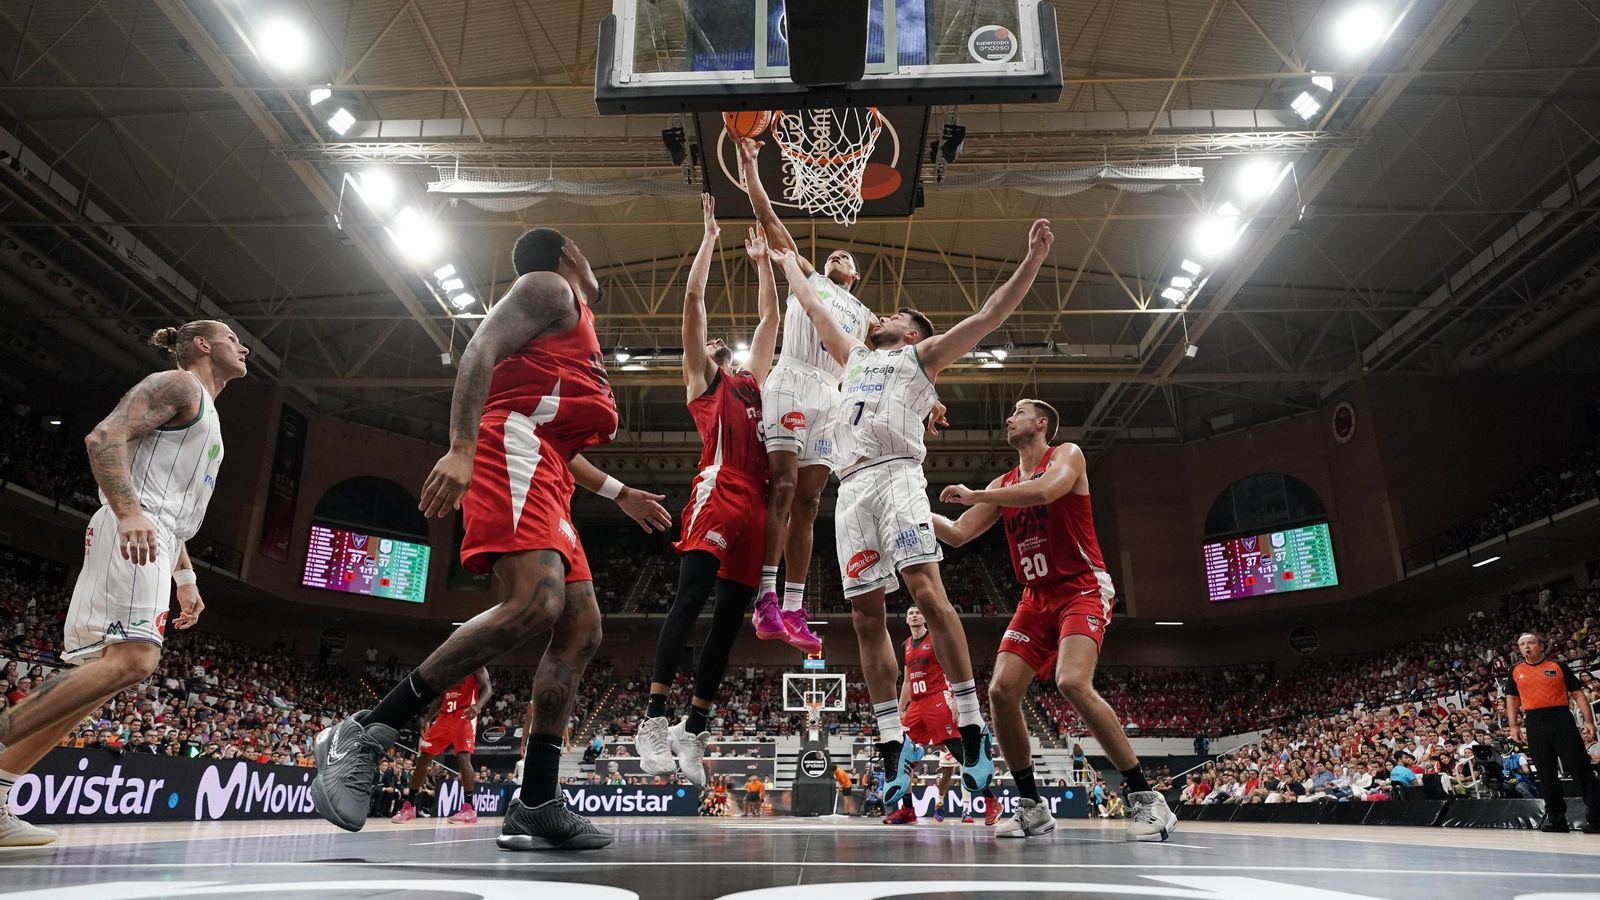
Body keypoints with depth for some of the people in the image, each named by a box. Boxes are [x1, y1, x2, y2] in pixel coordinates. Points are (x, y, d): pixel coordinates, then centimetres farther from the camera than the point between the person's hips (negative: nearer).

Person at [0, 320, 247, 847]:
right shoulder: (177, 384, 1)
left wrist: (185, 578, 28)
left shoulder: (205, 412, 29)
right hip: (133, 534, -10)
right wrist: (129, 512, -29)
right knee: (133, 659, -24)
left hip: (149, 540, 10)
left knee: (104, 673, 4)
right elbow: (104, 438, -15)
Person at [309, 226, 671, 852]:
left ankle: (535, 805, 0)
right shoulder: (549, 287, 7)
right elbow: (479, 352, -11)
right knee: (534, 603, -29)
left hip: (544, 476, 10)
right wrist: (462, 448, -25)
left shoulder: (575, 322, 35)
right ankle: (365, 735, -23)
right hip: (512, 454, -10)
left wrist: (619, 494, 36)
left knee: (582, 629, 1)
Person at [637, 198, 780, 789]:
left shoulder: (753, 381, 30)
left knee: (729, 617, 4)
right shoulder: (700, 380, 16)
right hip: (718, 494, -6)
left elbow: (769, 317, 36)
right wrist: (710, 237, 16)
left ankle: (693, 729, 9)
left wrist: (762, 260, 40)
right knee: (690, 598, -17)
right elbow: (693, 300, 10)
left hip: (755, 504, 6)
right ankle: (653, 719, -14)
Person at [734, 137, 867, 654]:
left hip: (831, 399, 4)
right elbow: (768, 218, 14)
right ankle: (767, 598, -23)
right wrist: (748, 163, 8)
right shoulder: (805, 278, 20)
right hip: (792, 384, -4)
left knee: (807, 502, -1)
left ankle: (793, 611, -3)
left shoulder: (864, 316, 29)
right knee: (782, 486, -19)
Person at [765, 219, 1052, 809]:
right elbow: (813, 308, 44)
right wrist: (786, 262, 52)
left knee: (927, 591, -20)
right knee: (867, 618, -2)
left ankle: (973, 732, -16)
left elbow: (990, 316, 9)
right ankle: (894, 748, 0)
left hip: (895, 477, -5)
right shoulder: (855, 356, 33)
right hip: (851, 490, 6)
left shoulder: (922, 355, 18)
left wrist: (1033, 258, 2)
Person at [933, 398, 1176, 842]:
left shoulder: (1066, 455, -3)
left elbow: (1044, 491, -26)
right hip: (1036, 599, 7)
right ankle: (1031, 806, 7)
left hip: (1082, 589, -7)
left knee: (1072, 683, -28)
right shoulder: (1003, 484, 15)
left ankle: (1144, 797, -15)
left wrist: (972, 495, -21)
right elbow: (957, 534, 14)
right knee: (1001, 692, -6)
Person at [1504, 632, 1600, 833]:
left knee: (1580, 769, -5)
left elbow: (1578, 694, 4)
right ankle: (1556, 819, 11)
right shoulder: (1516, 671, 13)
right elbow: (1512, 699, 17)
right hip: (1534, 723, 3)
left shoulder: (1558, 666, 5)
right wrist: (1512, 725, 8)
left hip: (1561, 718, -2)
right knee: (1545, 773, 5)